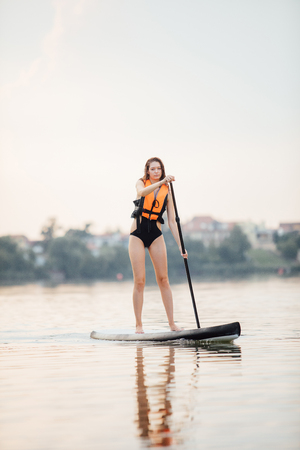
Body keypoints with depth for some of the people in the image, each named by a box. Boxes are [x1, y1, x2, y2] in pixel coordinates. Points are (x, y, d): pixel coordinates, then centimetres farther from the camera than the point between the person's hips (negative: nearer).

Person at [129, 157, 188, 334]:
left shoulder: (167, 192, 6)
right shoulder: (141, 183, 4)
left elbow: (172, 222, 2)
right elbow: (142, 192, -23)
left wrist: (181, 246, -6)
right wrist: (161, 182, -35)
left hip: (156, 235, 1)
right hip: (138, 234, -1)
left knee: (163, 279, -3)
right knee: (139, 281, -5)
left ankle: (172, 323, 1)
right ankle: (139, 324, 0)